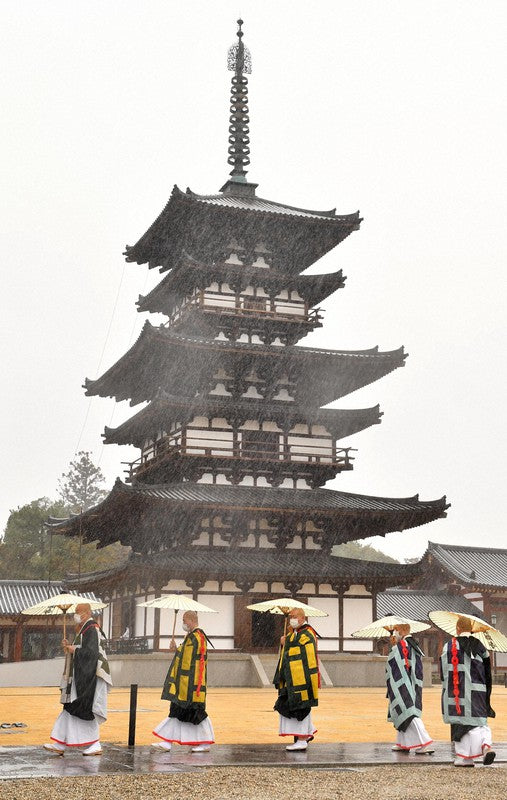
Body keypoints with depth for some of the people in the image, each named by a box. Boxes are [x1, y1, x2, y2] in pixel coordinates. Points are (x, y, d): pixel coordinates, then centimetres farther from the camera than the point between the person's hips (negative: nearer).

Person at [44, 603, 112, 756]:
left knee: (85, 709, -6)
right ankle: (60, 745, 11)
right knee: (71, 709, 9)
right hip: (81, 676, 10)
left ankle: (95, 745, 2)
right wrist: (69, 647, 4)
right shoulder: (84, 629, 16)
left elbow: (90, 651, -24)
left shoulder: (91, 629, -14)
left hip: (87, 677, -10)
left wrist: (74, 650, -12)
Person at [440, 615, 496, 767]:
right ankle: (486, 746, -16)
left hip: (457, 691, -3)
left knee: (462, 722, 3)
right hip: (477, 690, 3)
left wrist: (447, 689, 9)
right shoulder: (479, 646, 6)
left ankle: (465, 757, 3)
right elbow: (487, 672, 10)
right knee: (480, 720, 10)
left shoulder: (449, 647, -6)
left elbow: (444, 671, -4)